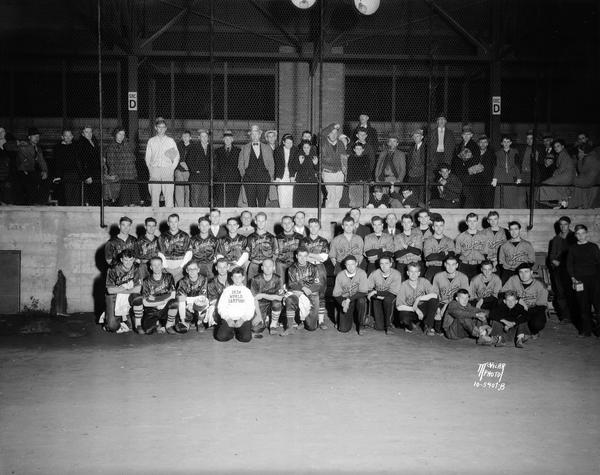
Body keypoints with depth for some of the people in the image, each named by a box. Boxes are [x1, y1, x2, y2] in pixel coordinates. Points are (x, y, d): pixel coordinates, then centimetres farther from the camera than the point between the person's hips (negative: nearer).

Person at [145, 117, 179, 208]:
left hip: (167, 170, -1)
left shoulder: (170, 141, 11)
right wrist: (150, 169, 2)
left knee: (169, 194, -8)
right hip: (154, 170, 1)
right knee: (154, 194, -3)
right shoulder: (151, 141, 13)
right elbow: (147, 157, 13)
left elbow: (177, 156, 10)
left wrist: (172, 168, -1)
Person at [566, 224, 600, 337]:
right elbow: (569, 264, 9)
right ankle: (586, 330, 7)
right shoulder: (573, 249, 11)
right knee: (583, 306, 0)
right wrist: (573, 277, -3)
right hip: (579, 280, 0)